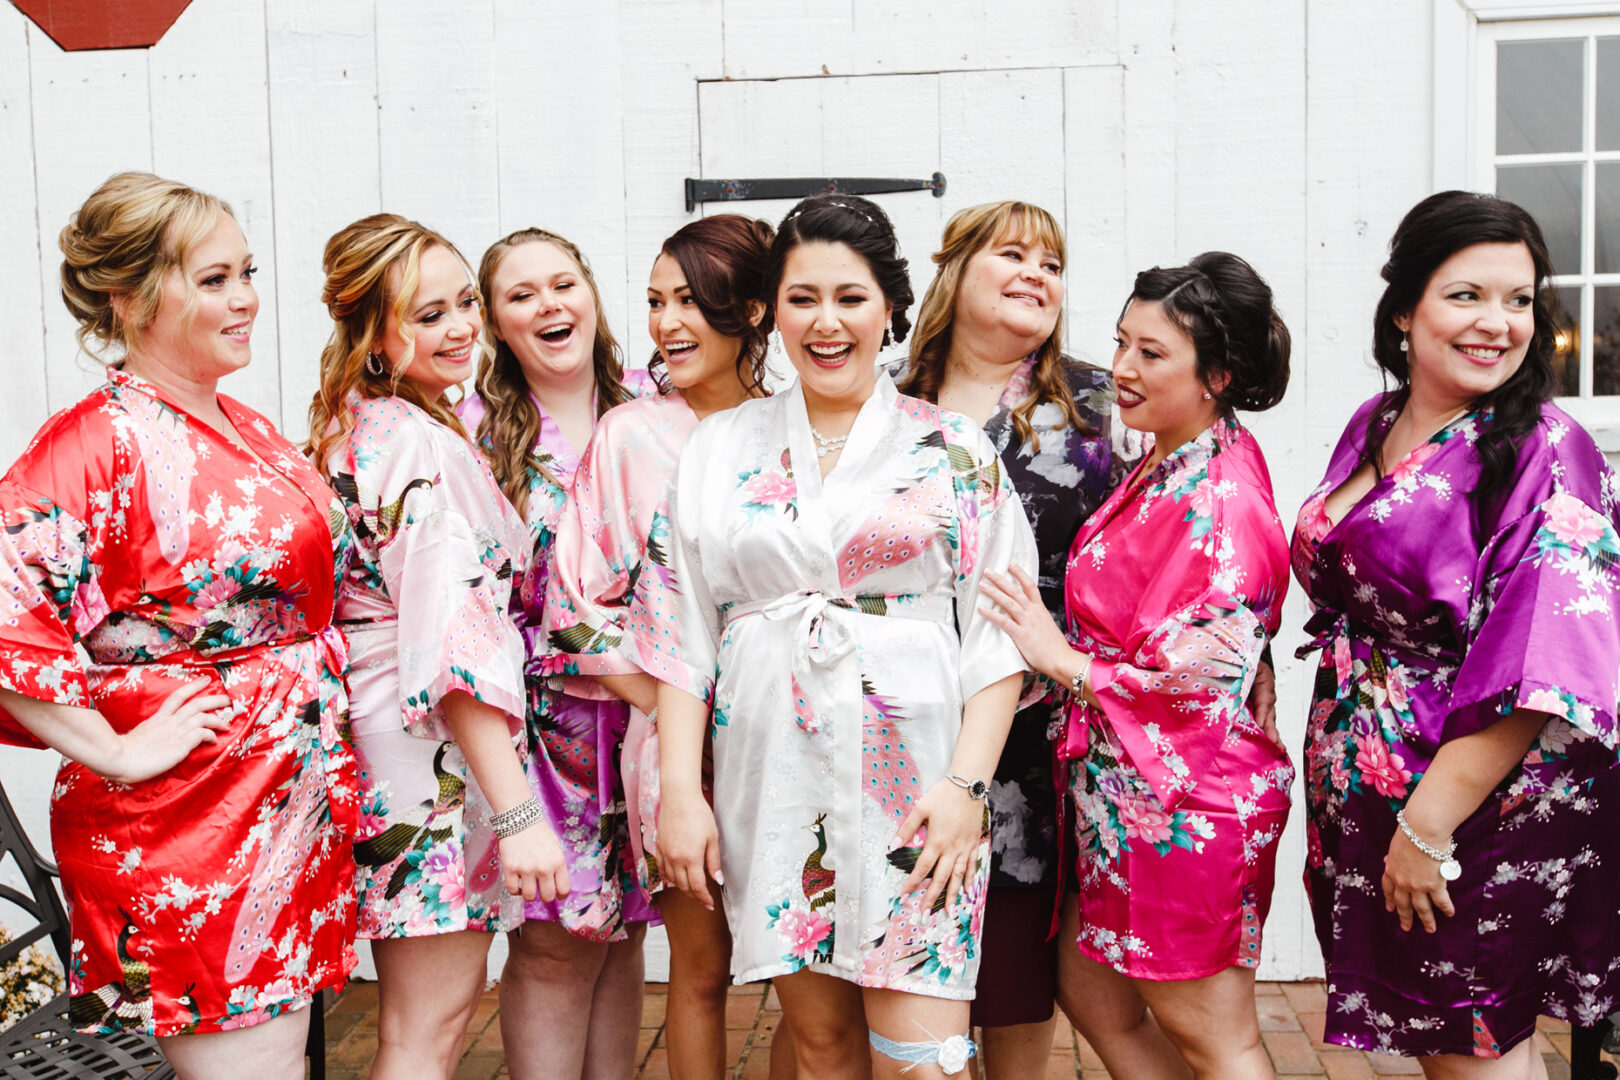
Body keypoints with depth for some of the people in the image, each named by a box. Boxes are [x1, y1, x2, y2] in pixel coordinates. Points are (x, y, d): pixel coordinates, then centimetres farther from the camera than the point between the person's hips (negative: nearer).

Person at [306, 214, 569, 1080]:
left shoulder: (352, 426, 10)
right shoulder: (424, 447, -20)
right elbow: (458, 642, -25)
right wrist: (516, 812, -24)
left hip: (372, 721, 10)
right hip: (428, 748, -10)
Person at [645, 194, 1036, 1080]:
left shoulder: (954, 450, 3)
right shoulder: (721, 448, 9)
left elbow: (999, 635, -1)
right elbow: (682, 633, 7)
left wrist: (966, 782, -11)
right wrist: (679, 791, 0)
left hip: (913, 784, -2)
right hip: (773, 781, 2)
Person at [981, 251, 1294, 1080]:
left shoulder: (1219, 504, -22)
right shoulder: (1166, 466, 8)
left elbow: (1199, 678, -24)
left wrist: (1062, 660, -16)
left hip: (1185, 807, -10)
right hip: (1124, 793, 10)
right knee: (1094, 996, 19)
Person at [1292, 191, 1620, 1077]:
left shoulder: (1545, 454, -14)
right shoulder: (1372, 429, 7)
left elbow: (1537, 674, -21)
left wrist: (1428, 826, -21)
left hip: (1481, 809, -6)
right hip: (1360, 798, 6)